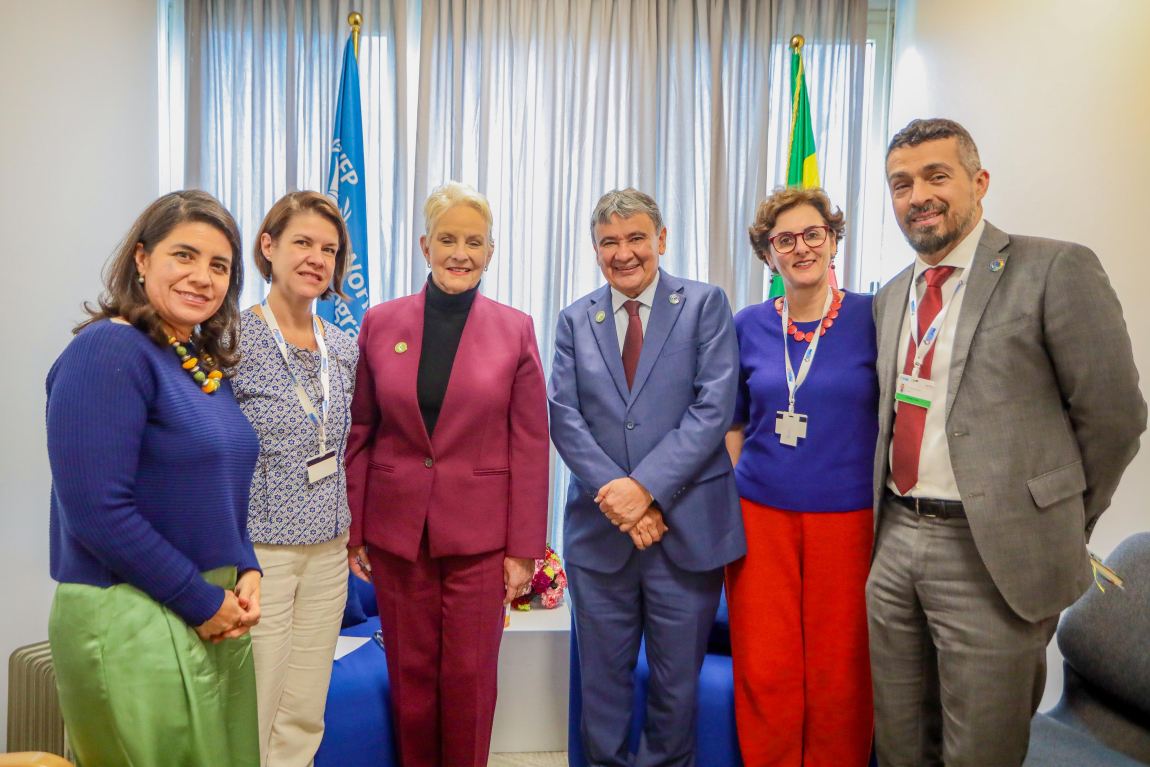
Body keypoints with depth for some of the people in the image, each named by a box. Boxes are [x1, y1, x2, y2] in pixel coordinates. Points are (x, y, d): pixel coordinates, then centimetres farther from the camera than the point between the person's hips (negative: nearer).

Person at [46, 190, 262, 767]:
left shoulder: (209, 363, 8)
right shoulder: (108, 350, -15)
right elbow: (96, 509, -22)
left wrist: (246, 571, 0)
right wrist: (201, 601, -16)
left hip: (213, 613, 8)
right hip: (128, 620, -8)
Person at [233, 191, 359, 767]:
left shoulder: (344, 349, 7)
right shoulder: (232, 341, -11)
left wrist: (348, 529, 13)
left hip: (328, 552, 5)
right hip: (257, 551, -5)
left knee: (304, 721, 15)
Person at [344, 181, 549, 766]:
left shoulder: (515, 330, -2)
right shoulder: (380, 322, 2)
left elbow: (530, 447, -2)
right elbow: (360, 432, 5)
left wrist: (524, 548, -4)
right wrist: (353, 528, 3)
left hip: (479, 536, -1)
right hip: (396, 532, 2)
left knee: (470, 676, 10)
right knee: (410, 675, 15)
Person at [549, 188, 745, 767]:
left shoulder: (705, 305, 0)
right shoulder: (575, 320, 8)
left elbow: (714, 408, -10)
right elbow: (564, 418, -1)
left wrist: (646, 487, -17)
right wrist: (614, 494, -13)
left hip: (687, 526, -2)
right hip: (600, 528, 2)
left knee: (678, 680, 13)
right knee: (602, 676, 16)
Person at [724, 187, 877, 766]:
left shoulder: (873, 317, -1)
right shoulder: (748, 326, 5)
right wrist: (731, 497, 6)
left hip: (847, 517, -1)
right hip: (759, 516, 2)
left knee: (839, 675, 8)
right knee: (764, 675, 7)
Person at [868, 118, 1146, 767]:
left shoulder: (1056, 270, -8)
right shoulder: (891, 297, 11)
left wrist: (1058, 533, 1)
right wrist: (893, 520, 9)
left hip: (993, 555, -5)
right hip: (893, 542, 6)